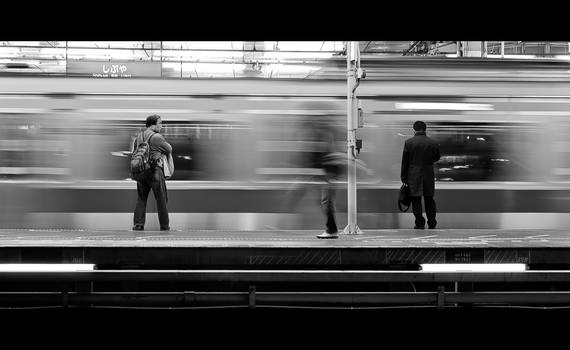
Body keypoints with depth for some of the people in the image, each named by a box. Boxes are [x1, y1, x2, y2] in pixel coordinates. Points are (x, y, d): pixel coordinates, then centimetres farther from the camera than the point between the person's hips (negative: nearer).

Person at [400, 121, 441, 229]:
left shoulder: (408, 142, -9)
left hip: (413, 175, -2)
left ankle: (420, 224, 4)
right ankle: (431, 223, 18)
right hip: (428, 175, 2)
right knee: (429, 199, 14)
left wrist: (403, 176, 2)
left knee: (416, 200, 5)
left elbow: (405, 161, -5)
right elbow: (436, 158, 9)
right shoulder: (433, 143, -5)